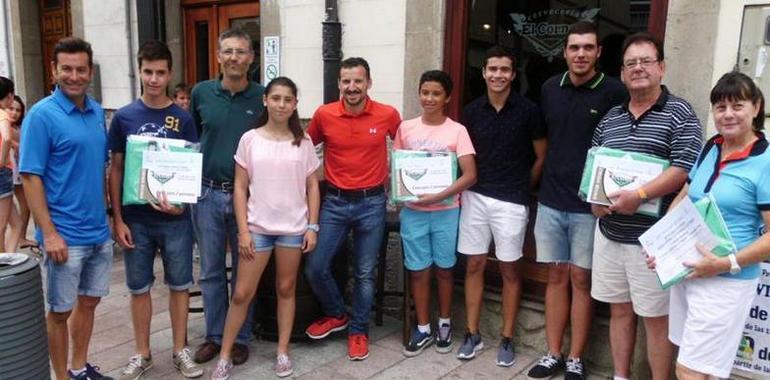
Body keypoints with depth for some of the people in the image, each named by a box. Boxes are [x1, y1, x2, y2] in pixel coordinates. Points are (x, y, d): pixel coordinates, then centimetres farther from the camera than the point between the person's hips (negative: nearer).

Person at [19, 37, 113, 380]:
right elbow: (30, 177, -14)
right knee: (60, 310, 8)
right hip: (65, 235, -6)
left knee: (89, 301, 17)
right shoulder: (41, 115, -12)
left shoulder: (97, 112, 7)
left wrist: (107, 215, 12)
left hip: (99, 232, 6)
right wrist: (49, 234, -19)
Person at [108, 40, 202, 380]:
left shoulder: (183, 119, -2)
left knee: (179, 285, 10)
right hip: (136, 218, 1)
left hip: (175, 218, 0)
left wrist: (181, 202, -16)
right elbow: (116, 170, 2)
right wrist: (118, 219, -3)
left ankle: (180, 350, 26)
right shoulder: (124, 117, -1)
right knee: (139, 287, 12)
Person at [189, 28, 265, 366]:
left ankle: (241, 338, 25)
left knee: (244, 271, 10)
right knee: (211, 271, 12)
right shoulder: (201, 93, 1)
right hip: (207, 194, 2)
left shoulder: (264, 97, -5)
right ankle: (214, 335, 28)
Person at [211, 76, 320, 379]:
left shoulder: (303, 141, 2)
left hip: (293, 227, 1)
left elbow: (312, 187, 5)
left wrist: (312, 227, -2)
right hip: (258, 227, -1)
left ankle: (282, 352, 25)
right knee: (242, 293, 3)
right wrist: (243, 231, -6)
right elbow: (239, 189, -1)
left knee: (286, 289, 11)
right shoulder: (250, 139, -1)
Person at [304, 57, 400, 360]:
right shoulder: (324, 115, -5)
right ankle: (336, 314, 28)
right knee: (315, 268, 0)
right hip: (334, 202, 1)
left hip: (372, 203, -1)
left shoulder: (388, 115, -6)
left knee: (365, 273, 8)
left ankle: (359, 331, 28)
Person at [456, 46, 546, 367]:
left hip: (511, 201, -3)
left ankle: (507, 339, 19)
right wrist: (467, 187, 5)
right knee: (474, 265, 8)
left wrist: (522, 189, 8)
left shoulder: (528, 111, -5)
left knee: (510, 270, 6)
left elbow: (541, 158, 4)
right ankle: (472, 334, 21)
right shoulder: (472, 110, 4)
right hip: (475, 197, 3)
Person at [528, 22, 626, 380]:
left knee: (581, 278, 5)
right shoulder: (550, 88, 6)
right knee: (556, 276, 10)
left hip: (590, 203, -3)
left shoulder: (614, 92, -7)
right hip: (550, 200, 4)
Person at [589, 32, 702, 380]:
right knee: (619, 311, 16)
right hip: (609, 233, 5)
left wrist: (639, 195, -25)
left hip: (651, 237, -5)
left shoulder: (679, 114, -5)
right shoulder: (610, 117, 12)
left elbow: (684, 169, -15)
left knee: (656, 318, 6)